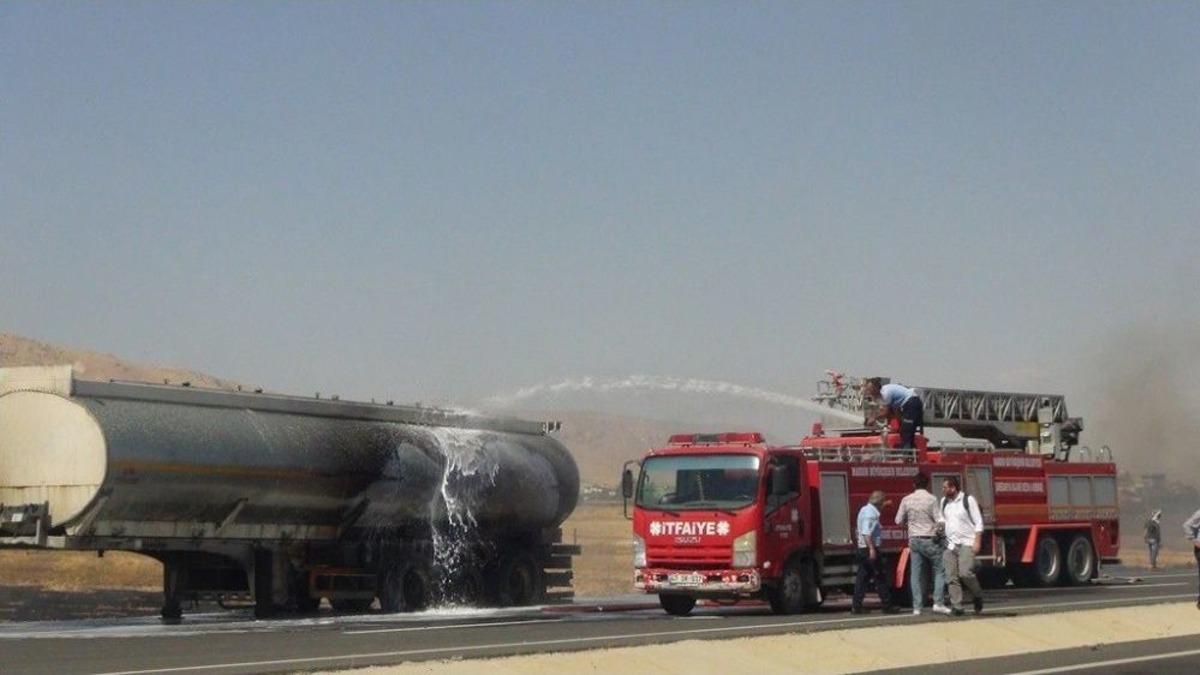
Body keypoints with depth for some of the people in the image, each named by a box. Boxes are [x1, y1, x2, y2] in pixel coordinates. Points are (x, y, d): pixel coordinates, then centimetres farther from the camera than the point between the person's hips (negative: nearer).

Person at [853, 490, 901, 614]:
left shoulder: (865, 510, 17)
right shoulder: (870, 512, -15)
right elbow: (866, 532, -24)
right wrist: (872, 548, -28)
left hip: (863, 548, 10)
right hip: (870, 548, -10)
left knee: (862, 578, 9)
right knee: (881, 578, -4)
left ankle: (856, 606, 7)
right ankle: (887, 606, -2)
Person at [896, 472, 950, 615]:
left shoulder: (906, 500, 1)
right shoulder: (931, 499, -9)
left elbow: (899, 520, 7)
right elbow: (939, 520, -12)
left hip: (914, 539, 4)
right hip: (930, 539, -4)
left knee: (916, 574, 5)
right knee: (939, 570, 6)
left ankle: (917, 606, 3)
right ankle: (938, 602, -4)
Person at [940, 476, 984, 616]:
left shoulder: (968, 500, -4)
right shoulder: (944, 502, 12)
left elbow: (978, 523, -4)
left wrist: (977, 542, -12)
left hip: (966, 544, -5)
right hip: (950, 545, 5)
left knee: (965, 573, -18)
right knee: (951, 577, -3)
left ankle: (978, 596, 6)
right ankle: (956, 607, -2)